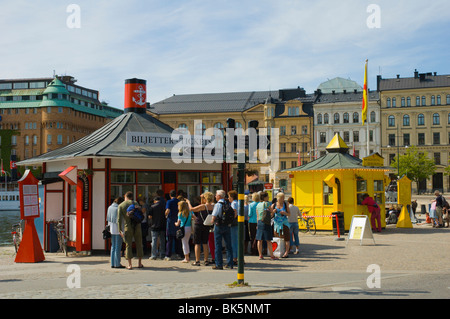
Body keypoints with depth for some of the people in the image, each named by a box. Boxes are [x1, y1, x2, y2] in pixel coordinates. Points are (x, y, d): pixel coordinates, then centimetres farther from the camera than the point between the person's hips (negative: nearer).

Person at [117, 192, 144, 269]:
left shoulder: (120, 206, 2)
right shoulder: (134, 203, 4)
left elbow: (119, 219, -6)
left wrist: (120, 230, -6)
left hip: (128, 227, -1)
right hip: (137, 226, 1)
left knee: (128, 245, 3)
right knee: (139, 244, 10)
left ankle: (130, 264, -1)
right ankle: (139, 263, 12)